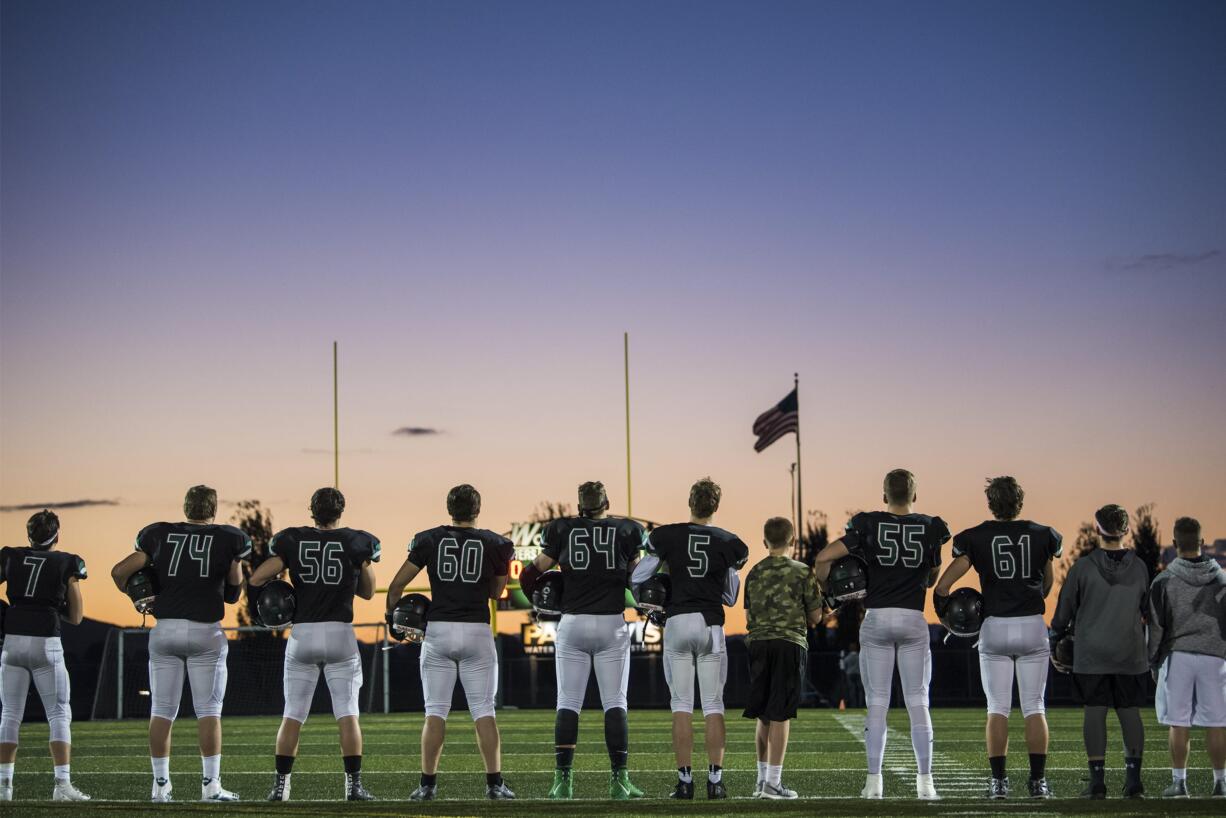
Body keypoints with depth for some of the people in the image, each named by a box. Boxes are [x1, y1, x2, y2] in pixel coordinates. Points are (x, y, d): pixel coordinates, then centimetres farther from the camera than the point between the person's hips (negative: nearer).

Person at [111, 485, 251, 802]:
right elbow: (234, 592, 9)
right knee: (209, 710, 4)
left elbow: (120, 571, 3)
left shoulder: (160, 535, 7)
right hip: (205, 631, -2)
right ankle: (210, 784, 1)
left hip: (165, 629, 2)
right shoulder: (227, 539, 3)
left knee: (162, 711, 8)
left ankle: (161, 785, 9)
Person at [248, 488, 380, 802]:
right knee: (347, 714, 3)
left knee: (293, 715, 8)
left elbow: (256, 579, -4)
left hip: (303, 634, 1)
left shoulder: (292, 541, 2)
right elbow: (368, 592, 13)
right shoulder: (356, 543, 2)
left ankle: (281, 785, 7)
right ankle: (354, 785, -1)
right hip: (340, 633, -1)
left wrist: (278, 573, 15)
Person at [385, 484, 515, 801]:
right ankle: (494, 783, 1)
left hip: (438, 631, 1)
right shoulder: (495, 544, 2)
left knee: (436, 711, 5)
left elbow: (397, 584, 5)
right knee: (483, 710, 4)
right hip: (477, 632, 0)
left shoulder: (428, 540, 3)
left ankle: (428, 784, 4)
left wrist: (391, 614, 20)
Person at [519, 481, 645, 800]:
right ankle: (619, 780, -2)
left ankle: (563, 780, -1)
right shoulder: (626, 530, 2)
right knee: (615, 704, 2)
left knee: (568, 703, 4)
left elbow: (532, 574, 9)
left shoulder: (562, 530, 3)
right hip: (612, 625, -1)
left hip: (573, 624, 1)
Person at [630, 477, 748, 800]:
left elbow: (637, 579, 2)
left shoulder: (666, 536, 0)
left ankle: (685, 780, -1)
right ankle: (715, 779, 1)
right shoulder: (729, 544, 4)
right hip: (711, 625, 1)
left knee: (682, 704, 3)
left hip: (677, 623, -1)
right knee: (714, 706, 5)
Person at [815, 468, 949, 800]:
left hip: (877, 618, 0)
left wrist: (826, 589, 9)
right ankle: (925, 781, 4)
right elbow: (932, 579, 13)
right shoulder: (930, 529, 2)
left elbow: (823, 558, -7)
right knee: (918, 704, 5)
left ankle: (874, 781, 2)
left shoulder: (868, 526, -1)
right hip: (913, 618, 0)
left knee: (877, 704, 4)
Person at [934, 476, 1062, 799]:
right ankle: (1038, 779, 3)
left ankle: (998, 780, 1)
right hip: (1033, 627, 1)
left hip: (995, 627, -1)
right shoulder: (1042, 535, 3)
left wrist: (946, 615, 13)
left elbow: (943, 586, -5)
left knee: (997, 708, 4)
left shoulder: (976, 538, -2)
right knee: (1034, 708, 5)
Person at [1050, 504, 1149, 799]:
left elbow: (1065, 609, 1)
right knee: (1130, 711, 6)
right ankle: (1133, 780, 3)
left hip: (1091, 654, -2)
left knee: (1094, 711, 2)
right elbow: (1146, 611, 13)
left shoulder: (1083, 567, -6)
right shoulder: (1139, 568, 1)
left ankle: (1098, 780, 0)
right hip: (1130, 653, 2)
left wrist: (1055, 642, 15)